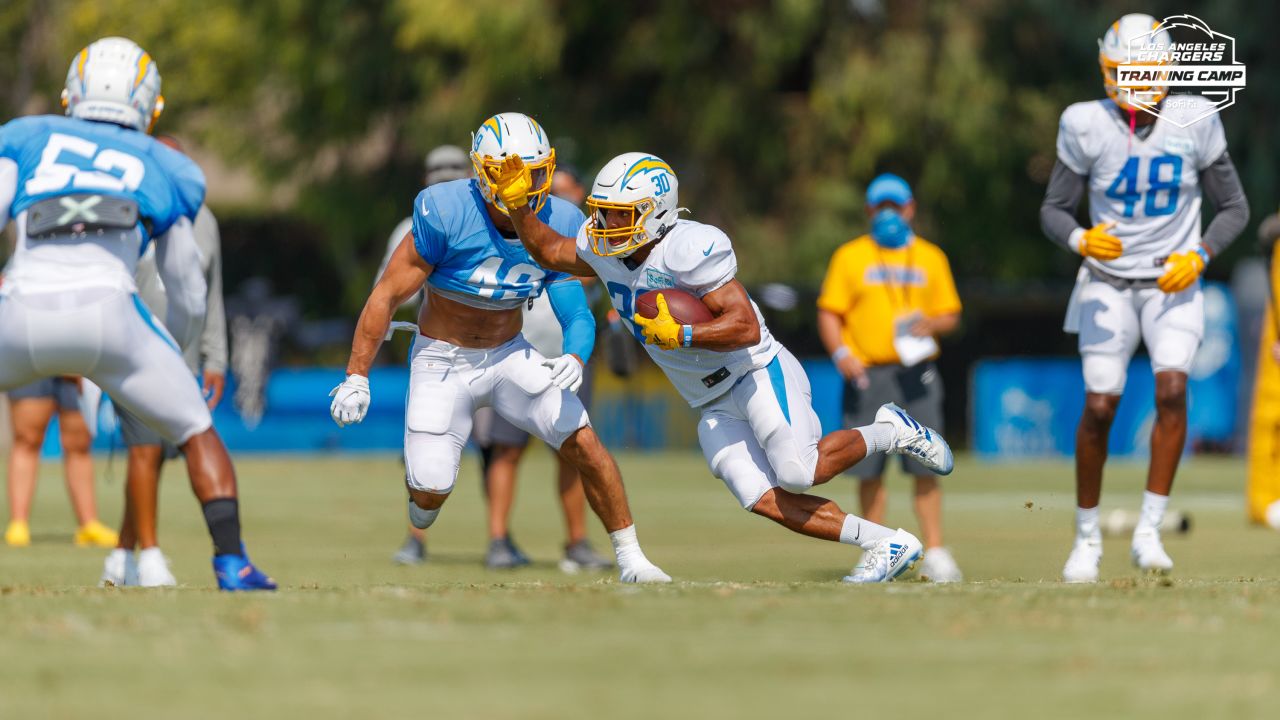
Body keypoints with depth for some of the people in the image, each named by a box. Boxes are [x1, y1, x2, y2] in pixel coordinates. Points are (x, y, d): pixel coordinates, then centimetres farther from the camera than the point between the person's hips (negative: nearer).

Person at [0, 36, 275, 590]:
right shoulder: (165, 170, 27)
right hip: (106, 313, 0)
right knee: (198, 434, 21)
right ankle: (232, 563, 5)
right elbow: (188, 298, 33)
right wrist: (171, 351, 51)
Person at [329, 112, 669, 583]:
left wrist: (574, 359, -31)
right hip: (443, 362, -3)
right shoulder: (445, 213, -24)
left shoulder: (558, 224, -13)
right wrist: (356, 378, -17)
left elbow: (576, 314, -8)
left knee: (584, 444, -11)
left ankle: (630, 558, 4)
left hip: (510, 354, 3)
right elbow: (387, 297, -17)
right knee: (430, 491, -11)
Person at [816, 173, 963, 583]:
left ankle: (935, 552, -3)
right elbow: (829, 314, 5)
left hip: (915, 374, 0)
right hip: (867, 375, 0)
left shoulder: (930, 257, 14)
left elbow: (950, 315, 15)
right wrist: (840, 353, -12)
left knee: (925, 465, -8)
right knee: (869, 469, 1)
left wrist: (933, 323, -9)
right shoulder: (850, 257, 9)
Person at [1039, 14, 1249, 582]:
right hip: (1109, 284, 0)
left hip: (1173, 284, 0)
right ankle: (1087, 535, 11)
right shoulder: (1087, 126, -9)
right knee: (1099, 404, -8)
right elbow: (1053, 210, -2)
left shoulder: (1194, 123, -8)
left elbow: (1234, 208, 2)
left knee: (1172, 387, -21)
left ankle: (1149, 532, -15)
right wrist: (1082, 240, -23)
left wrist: (1199, 256, -14)